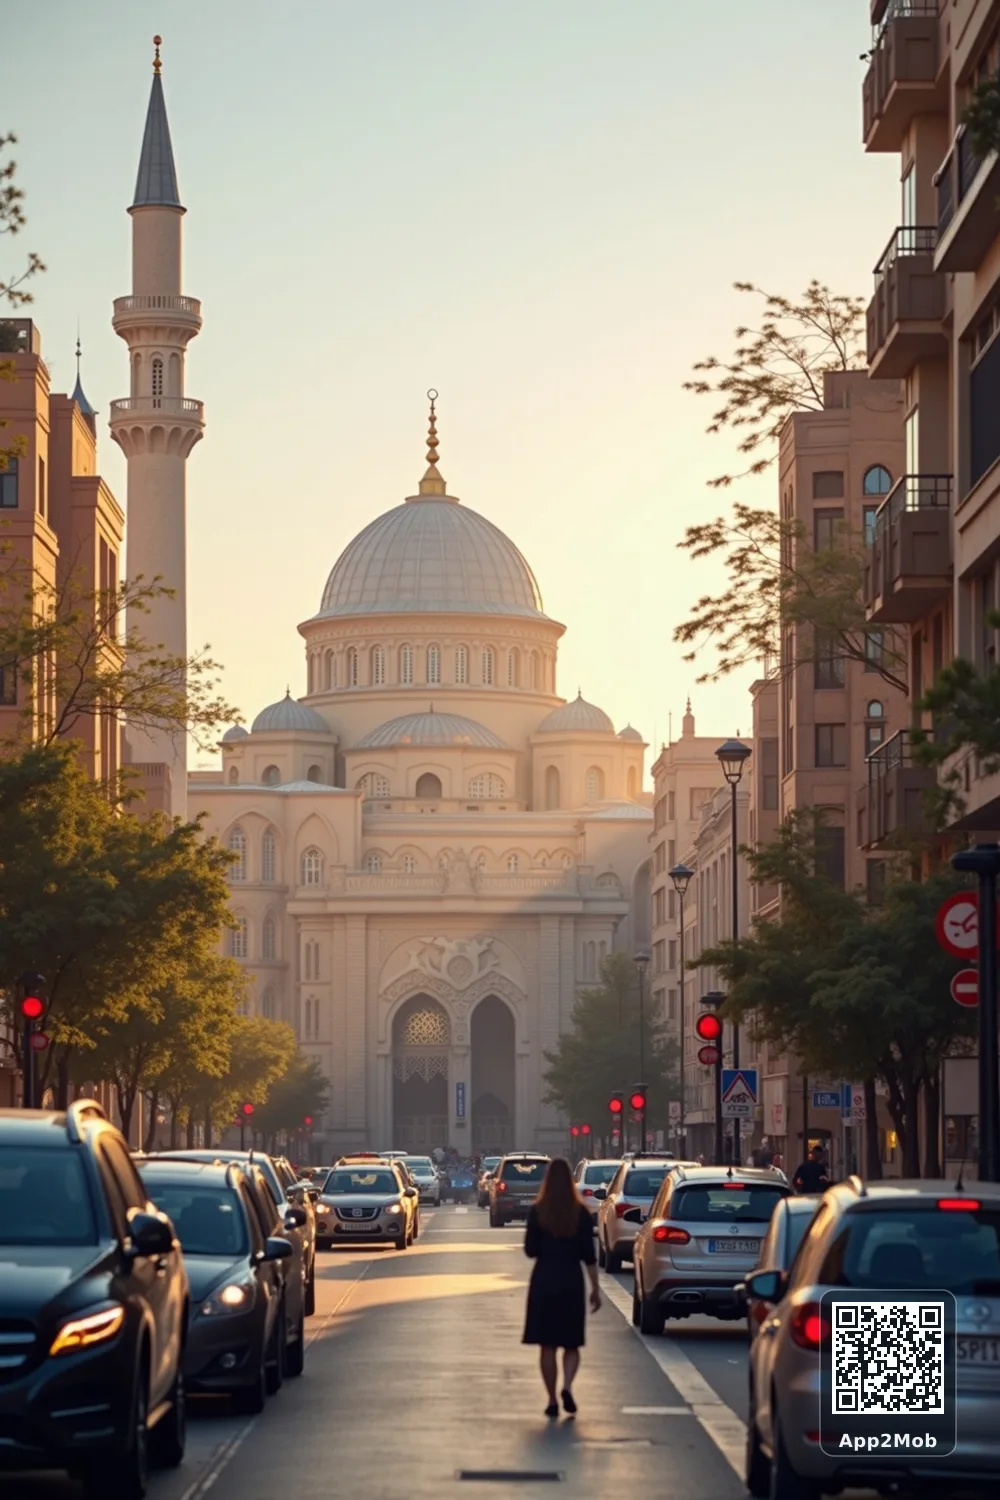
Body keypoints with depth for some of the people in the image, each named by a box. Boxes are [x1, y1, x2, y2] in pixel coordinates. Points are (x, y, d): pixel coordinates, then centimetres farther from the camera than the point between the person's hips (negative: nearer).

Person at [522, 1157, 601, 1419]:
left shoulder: (537, 1212, -6)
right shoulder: (581, 1213, -3)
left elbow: (530, 1251, -4)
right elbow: (588, 1255, -3)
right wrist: (595, 1288, 3)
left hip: (543, 1281, -1)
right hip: (572, 1282, 1)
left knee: (548, 1345, 7)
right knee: (571, 1344, 11)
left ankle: (552, 1401, 6)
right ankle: (567, 1387, -13)